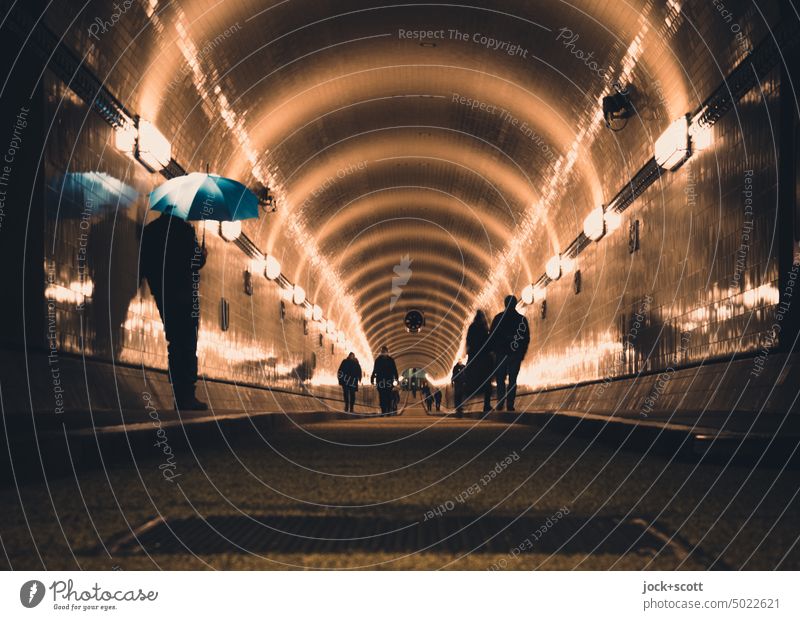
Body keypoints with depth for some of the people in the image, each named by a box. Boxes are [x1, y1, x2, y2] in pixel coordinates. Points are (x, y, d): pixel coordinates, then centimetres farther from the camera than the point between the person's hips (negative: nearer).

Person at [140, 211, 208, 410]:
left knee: (175, 344, 12)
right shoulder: (184, 229, -10)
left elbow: (143, 267, 9)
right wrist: (202, 256, 8)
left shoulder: (149, 231, 8)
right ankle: (187, 396, -9)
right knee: (188, 345, -4)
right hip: (184, 295, -6)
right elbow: (194, 262, -13)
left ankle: (180, 397, 12)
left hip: (162, 295, 6)